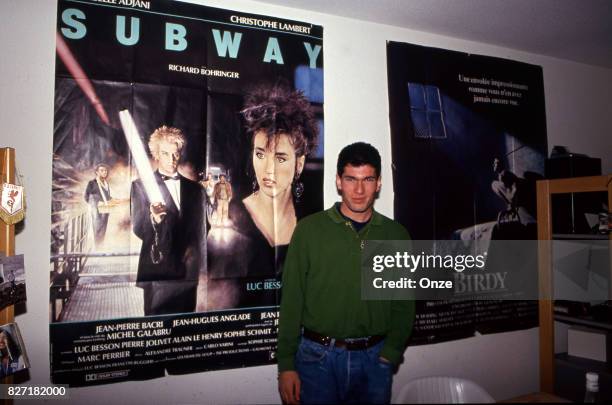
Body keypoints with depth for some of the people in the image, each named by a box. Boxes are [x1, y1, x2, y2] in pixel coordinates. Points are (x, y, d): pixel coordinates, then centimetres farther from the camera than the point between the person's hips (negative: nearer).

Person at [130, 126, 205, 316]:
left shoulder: (195, 189, 13)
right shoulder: (141, 186, 3)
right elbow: (138, 230, -4)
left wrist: (197, 263, 9)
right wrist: (153, 218, -24)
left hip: (188, 271, 3)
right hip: (157, 269, -3)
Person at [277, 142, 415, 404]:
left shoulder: (396, 235, 2)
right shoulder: (309, 229, -5)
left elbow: (404, 304, 5)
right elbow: (292, 300, -4)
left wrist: (390, 354, -5)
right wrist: (286, 364, -5)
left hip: (374, 358, 2)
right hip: (317, 356, -2)